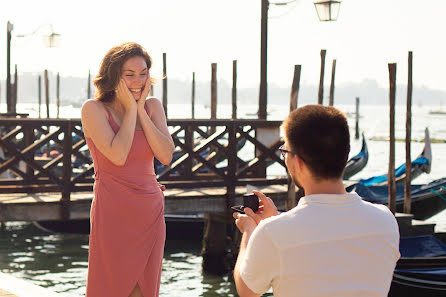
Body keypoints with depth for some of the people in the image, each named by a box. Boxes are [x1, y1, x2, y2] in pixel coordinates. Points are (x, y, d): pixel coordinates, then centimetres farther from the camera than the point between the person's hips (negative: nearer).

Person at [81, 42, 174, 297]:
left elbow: (166, 156, -5)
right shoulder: (94, 109, -5)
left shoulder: (153, 106, 8)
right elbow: (118, 155, -18)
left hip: (151, 214, 5)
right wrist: (130, 109, -10)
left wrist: (141, 110, -6)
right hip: (113, 214, -4)